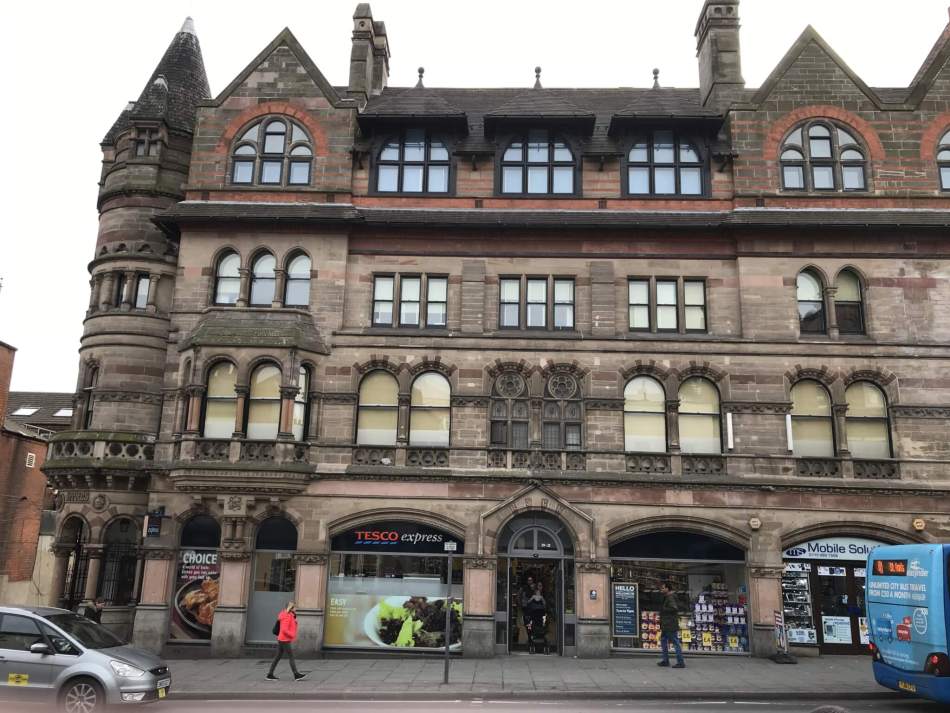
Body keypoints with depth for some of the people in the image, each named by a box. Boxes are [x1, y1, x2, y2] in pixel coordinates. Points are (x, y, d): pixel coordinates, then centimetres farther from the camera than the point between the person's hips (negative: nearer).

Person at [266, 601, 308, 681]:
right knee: (291, 657, -5)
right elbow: (284, 630, -22)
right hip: (285, 640, -10)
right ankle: (296, 675, -1)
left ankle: (270, 675, 13)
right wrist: (293, 636, -14)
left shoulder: (290, 616, 14)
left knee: (278, 657, 10)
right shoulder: (287, 616, -16)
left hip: (282, 640, 10)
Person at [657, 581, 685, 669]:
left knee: (676, 643, -5)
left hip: (671, 626, -11)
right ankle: (665, 660, 21)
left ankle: (681, 663, -1)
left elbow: (674, 608, -29)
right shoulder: (666, 598, 15)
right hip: (666, 625, 11)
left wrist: (664, 609, -18)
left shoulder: (670, 598, -16)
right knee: (663, 641, 15)